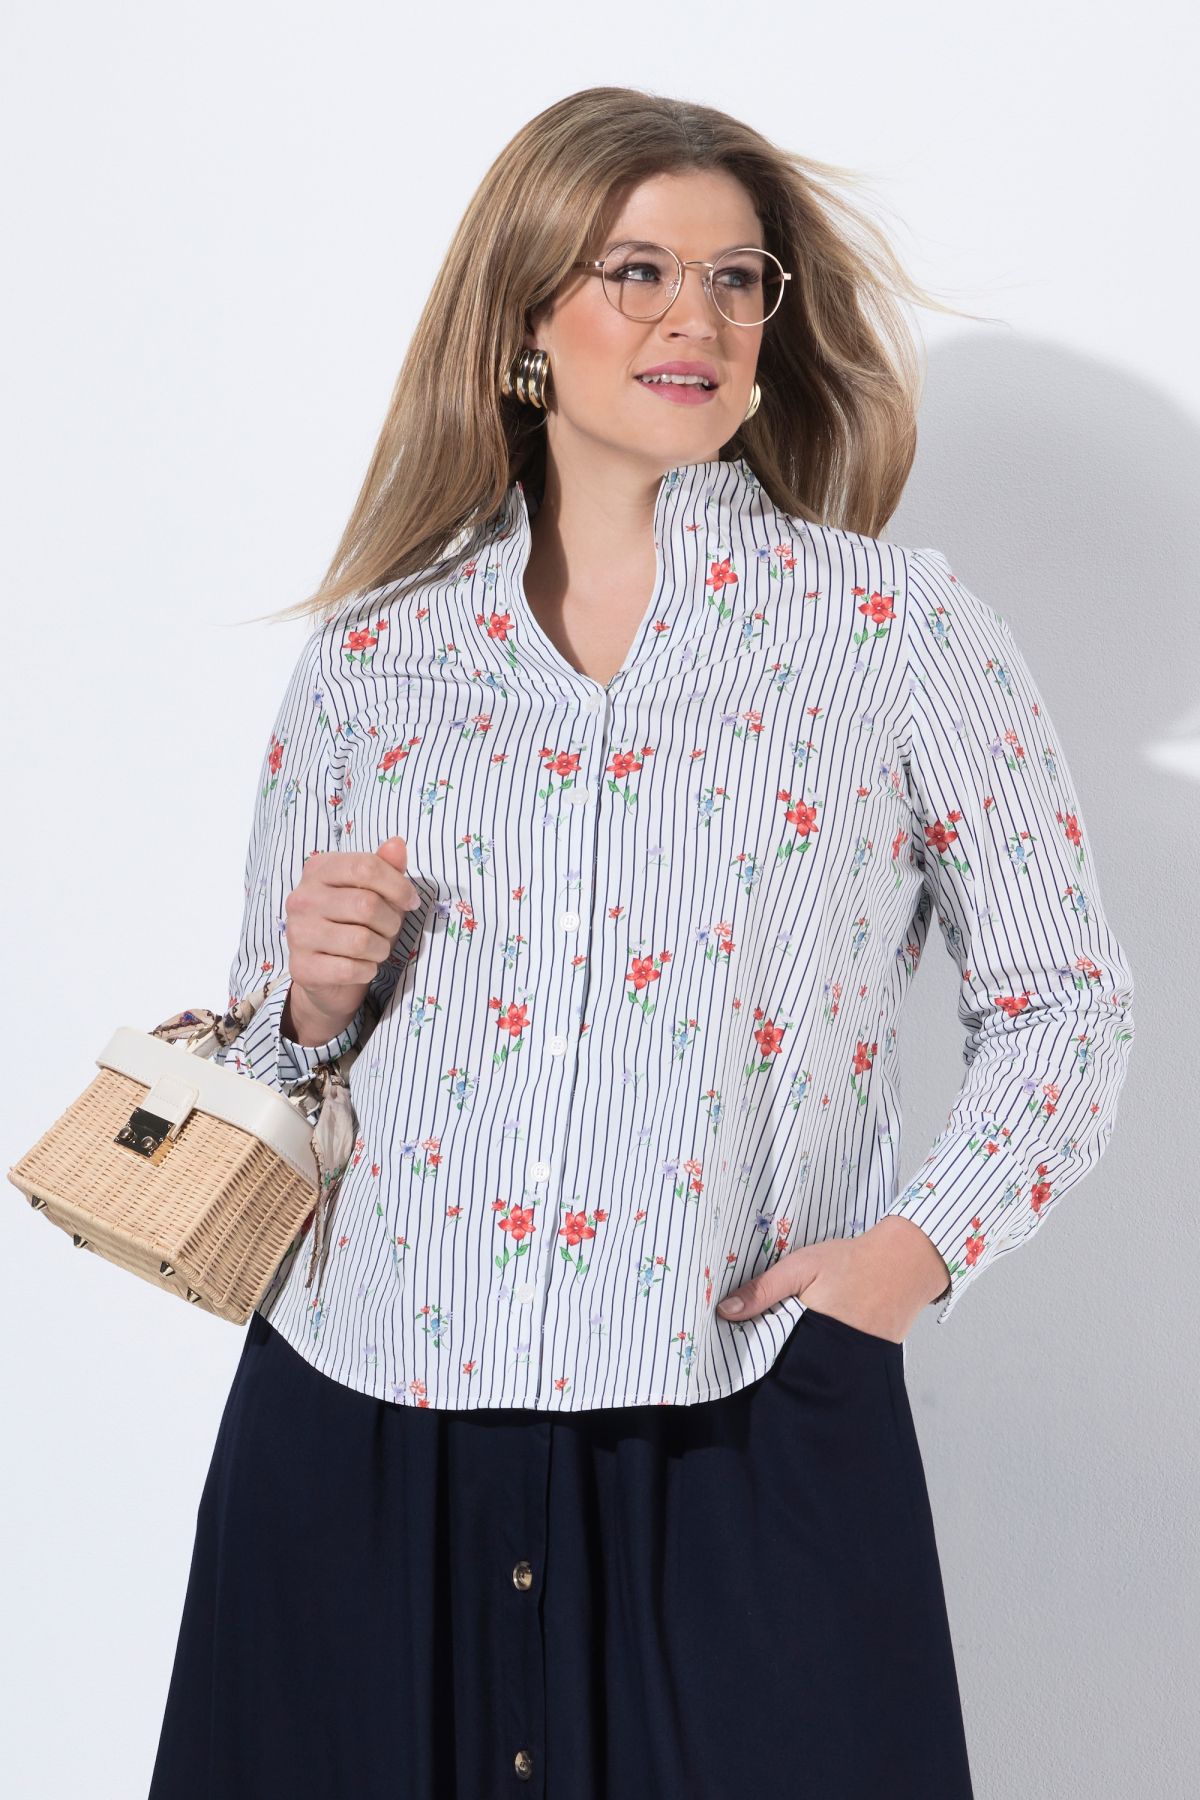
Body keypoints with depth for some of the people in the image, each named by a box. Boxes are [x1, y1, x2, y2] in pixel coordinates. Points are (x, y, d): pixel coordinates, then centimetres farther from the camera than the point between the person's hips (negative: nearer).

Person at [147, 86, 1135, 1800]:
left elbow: (1063, 998, 6)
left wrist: (921, 1243, -7)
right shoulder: (373, 652, 9)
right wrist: (314, 1002, -5)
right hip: (358, 1430, 2)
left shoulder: (902, 633, 3)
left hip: (746, 1438, -2)